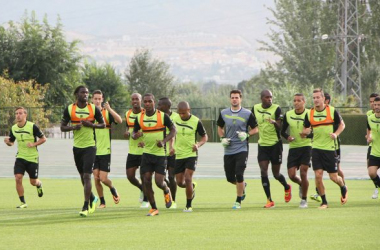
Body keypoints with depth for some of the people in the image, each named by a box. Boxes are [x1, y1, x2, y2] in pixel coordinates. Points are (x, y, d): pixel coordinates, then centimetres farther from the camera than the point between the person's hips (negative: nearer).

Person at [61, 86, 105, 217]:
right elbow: (62, 127, 4)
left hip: (90, 146, -3)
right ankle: (92, 198, 37)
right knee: (82, 175, 13)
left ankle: (86, 207, -11)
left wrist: (91, 125, -13)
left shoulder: (94, 108, -2)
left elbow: (103, 124, 6)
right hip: (77, 147, 3)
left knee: (87, 176, -12)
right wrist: (73, 127, -15)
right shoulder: (69, 109, 1)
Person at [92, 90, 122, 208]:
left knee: (103, 179, -8)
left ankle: (113, 190, 24)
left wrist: (109, 109, -30)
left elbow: (119, 121, -21)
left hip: (105, 151, -3)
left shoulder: (107, 113, -2)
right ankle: (102, 202, 13)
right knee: (96, 178, 0)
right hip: (93, 151, 3)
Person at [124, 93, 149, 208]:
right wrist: (127, 133, -3)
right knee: (130, 176, 1)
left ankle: (145, 200, 16)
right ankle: (142, 189, 31)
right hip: (132, 150, 5)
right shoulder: (128, 114, 8)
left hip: (144, 150, -5)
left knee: (143, 176, -3)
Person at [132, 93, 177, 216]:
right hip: (147, 153, 3)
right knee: (146, 180, -4)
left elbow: (173, 130, -1)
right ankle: (153, 208, 9)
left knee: (159, 182, -9)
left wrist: (164, 141, -16)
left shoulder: (163, 116, -8)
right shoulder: (139, 117, 2)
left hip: (160, 153, -3)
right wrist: (136, 135, -13)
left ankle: (166, 191, 28)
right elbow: (134, 133, 13)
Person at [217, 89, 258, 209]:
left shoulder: (247, 114, -3)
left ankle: (238, 201, -1)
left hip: (242, 149, -4)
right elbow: (220, 127, 20)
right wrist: (222, 138, 3)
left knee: (239, 175, -14)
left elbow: (255, 129, 5)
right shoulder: (224, 113, 6)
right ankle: (242, 186, 41)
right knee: (230, 178, 7)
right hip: (228, 150, 4)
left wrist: (247, 134, -14)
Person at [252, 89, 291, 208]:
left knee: (276, 174, 4)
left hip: (275, 144, -3)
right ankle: (269, 200, -4)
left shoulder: (276, 109, -10)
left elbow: (280, 128, -15)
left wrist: (274, 122, -34)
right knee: (263, 172, -9)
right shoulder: (255, 108, 3)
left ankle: (287, 187, 37)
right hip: (262, 145, 3)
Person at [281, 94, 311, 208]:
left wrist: (308, 135, -22)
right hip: (293, 147, 3)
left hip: (306, 146, -3)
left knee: (303, 173, -13)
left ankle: (304, 199, 3)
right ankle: (302, 184, 31)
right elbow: (282, 131, 12)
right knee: (292, 175, -5)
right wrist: (287, 137, -9)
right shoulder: (288, 115, 3)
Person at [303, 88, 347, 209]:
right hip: (316, 148, 2)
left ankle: (343, 188, 35)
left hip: (330, 148, -2)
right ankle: (324, 202, 5)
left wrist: (336, 134, -12)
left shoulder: (332, 111, -5)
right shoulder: (309, 114, 1)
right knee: (318, 175, -8)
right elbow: (305, 129, 11)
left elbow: (341, 124, 6)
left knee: (334, 177, 0)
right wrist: (305, 131, -14)